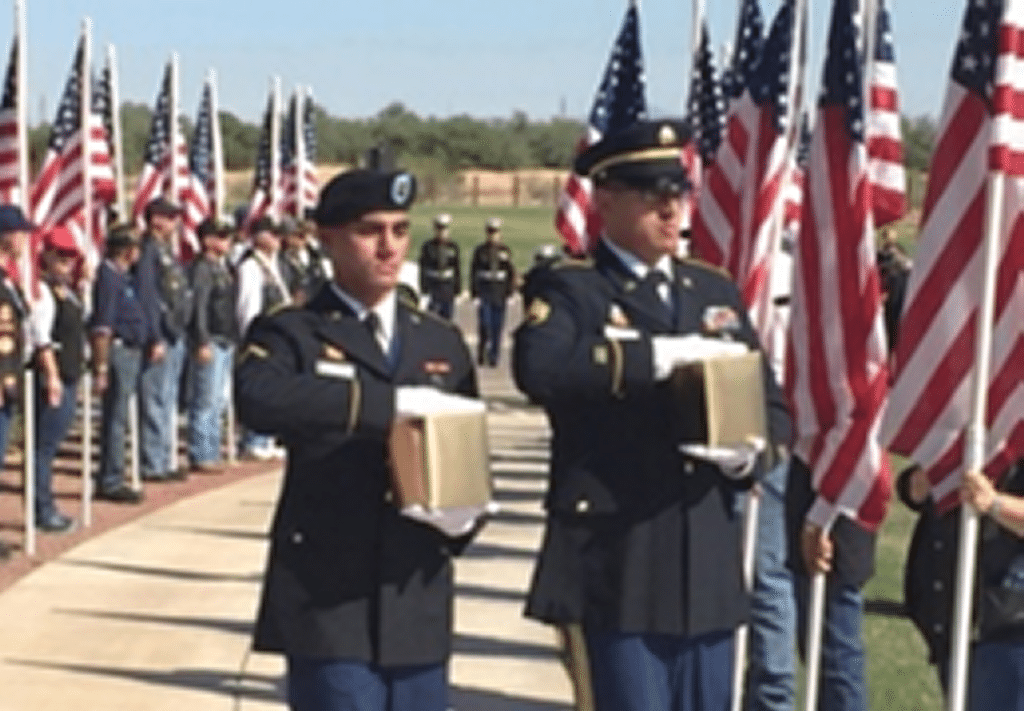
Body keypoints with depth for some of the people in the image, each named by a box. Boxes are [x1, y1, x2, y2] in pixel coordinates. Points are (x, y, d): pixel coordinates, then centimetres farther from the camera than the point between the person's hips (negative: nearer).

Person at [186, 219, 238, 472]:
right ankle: (201, 455, 0)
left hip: (226, 341, 9)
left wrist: (234, 338, 15)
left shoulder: (223, 267, 16)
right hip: (211, 343, -9)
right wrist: (202, 343, -20)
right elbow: (199, 307, -17)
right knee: (206, 401, -6)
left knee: (219, 402, 14)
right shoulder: (202, 268, -12)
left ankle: (211, 452, 21)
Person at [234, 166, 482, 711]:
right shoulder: (291, 334, -1)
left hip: (417, 600, 5)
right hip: (326, 599, -5)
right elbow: (258, 399, -24)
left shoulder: (442, 342, 15)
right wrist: (389, 402, -27)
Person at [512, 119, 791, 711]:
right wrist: (665, 353, -25)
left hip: (708, 568, 6)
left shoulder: (716, 291, 15)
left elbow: (772, 406, 15)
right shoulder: (569, 290, -3)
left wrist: (748, 453, -8)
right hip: (616, 572, -6)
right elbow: (538, 365, -26)